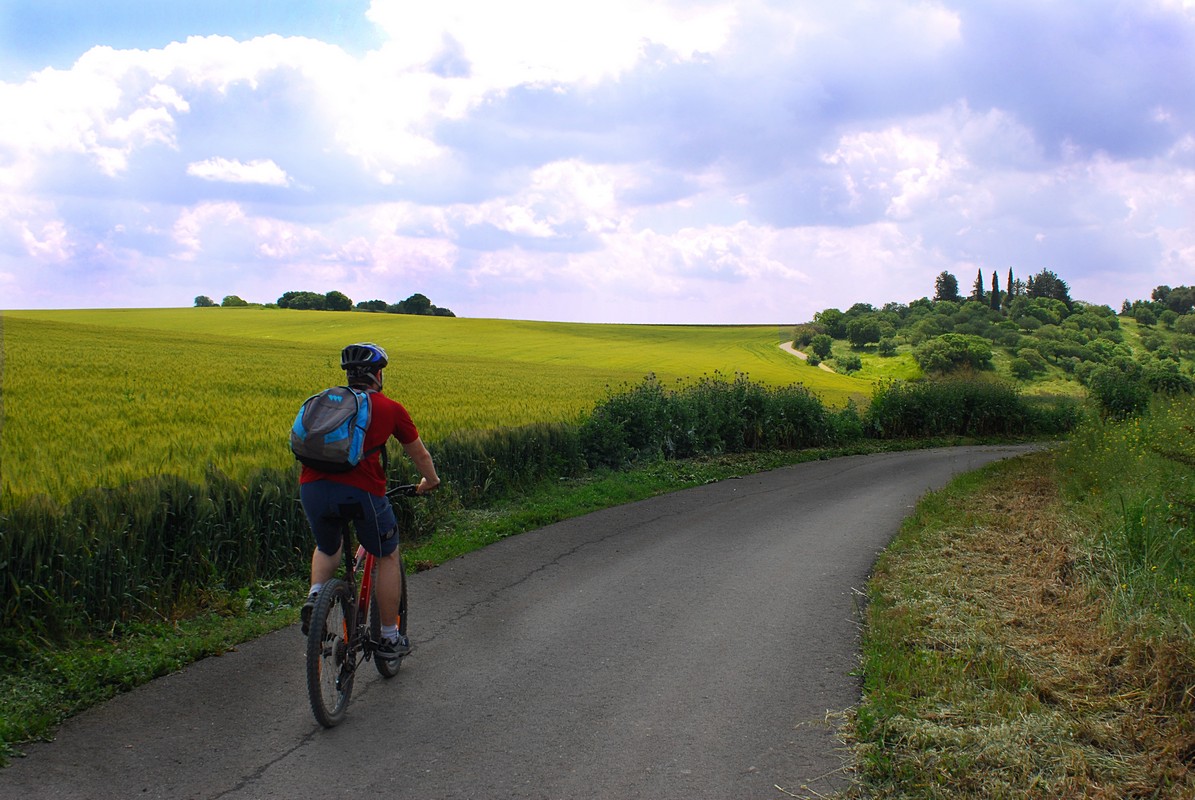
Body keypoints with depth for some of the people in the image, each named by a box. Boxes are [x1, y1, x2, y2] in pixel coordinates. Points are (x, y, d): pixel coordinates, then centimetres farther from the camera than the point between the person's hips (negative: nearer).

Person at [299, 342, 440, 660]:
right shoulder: (390, 408, 15)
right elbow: (420, 455, 26)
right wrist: (430, 481, 46)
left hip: (312, 487, 4)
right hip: (360, 490, -3)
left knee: (327, 548, 34)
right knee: (388, 556, 20)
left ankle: (315, 594, 8)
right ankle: (389, 638, 25)